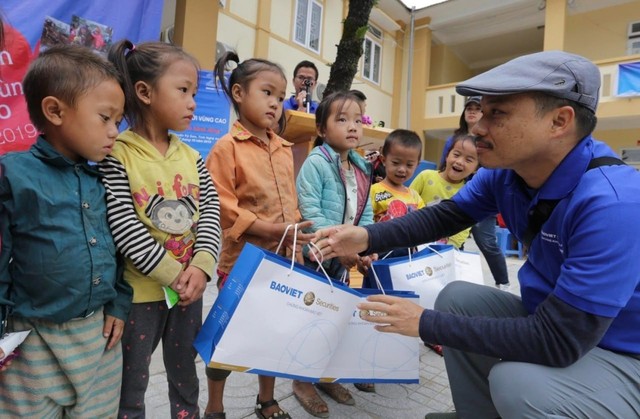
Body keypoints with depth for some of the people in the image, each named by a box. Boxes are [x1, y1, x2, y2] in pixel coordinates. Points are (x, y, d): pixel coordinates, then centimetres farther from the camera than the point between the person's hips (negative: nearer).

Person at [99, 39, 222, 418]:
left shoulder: (191, 156, 4)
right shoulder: (116, 155, -12)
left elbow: (211, 211, -2)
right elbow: (123, 225, -18)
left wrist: (201, 265, -15)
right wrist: (172, 274, -18)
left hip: (190, 286, 5)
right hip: (140, 291, -4)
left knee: (186, 377, 22)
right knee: (132, 384, 16)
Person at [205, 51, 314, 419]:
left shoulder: (285, 149, 8)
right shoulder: (227, 147, -11)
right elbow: (221, 206, -18)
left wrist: (293, 233, 3)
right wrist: (268, 229, -24)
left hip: (282, 259, 6)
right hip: (241, 260, -6)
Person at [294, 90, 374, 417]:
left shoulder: (362, 168, 8)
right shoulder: (315, 162, -15)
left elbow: (365, 214, 9)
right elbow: (310, 213, -22)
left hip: (346, 258, 7)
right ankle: (302, 381, 27)